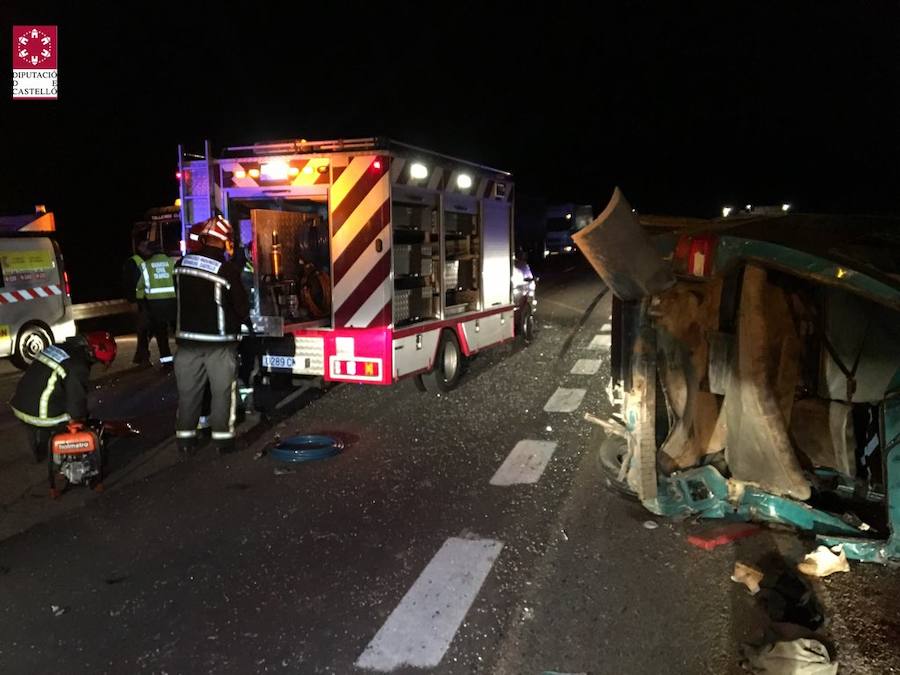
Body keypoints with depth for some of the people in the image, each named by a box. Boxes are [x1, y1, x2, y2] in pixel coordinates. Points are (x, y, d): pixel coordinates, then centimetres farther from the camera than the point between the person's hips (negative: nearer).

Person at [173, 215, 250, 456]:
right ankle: (223, 438, 11)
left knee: (188, 391, 13)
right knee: (222, 391, 7)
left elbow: (179, 297, 9)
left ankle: (185, 439, 20)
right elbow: (242, 306, -8)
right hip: (220, 342, -4)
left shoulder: (181, 264, -1)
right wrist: (242, 319, 12)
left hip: (187, 338, 4)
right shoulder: (228, 270, -16)